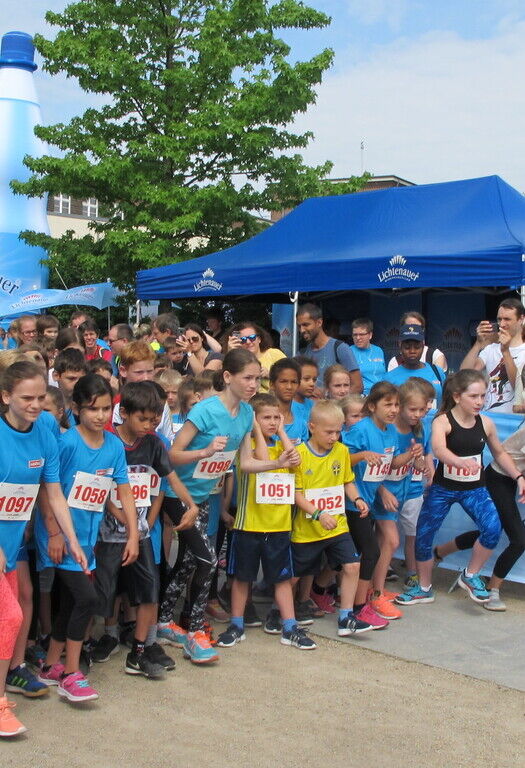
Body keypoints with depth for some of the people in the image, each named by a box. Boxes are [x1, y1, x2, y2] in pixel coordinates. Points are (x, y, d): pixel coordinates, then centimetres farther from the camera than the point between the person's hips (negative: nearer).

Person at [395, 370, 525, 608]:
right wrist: (461, 462, -56)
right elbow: (439, 450, -37)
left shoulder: (486, 424, -4)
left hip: (475, 489, 2)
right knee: (423, 535, 2)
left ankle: (470, 576, 5)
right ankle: (424, 588, 27)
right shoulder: (442, 422, -16)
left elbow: (500, 453, 14)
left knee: (493, 528, -21)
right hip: (443, 488, -2)